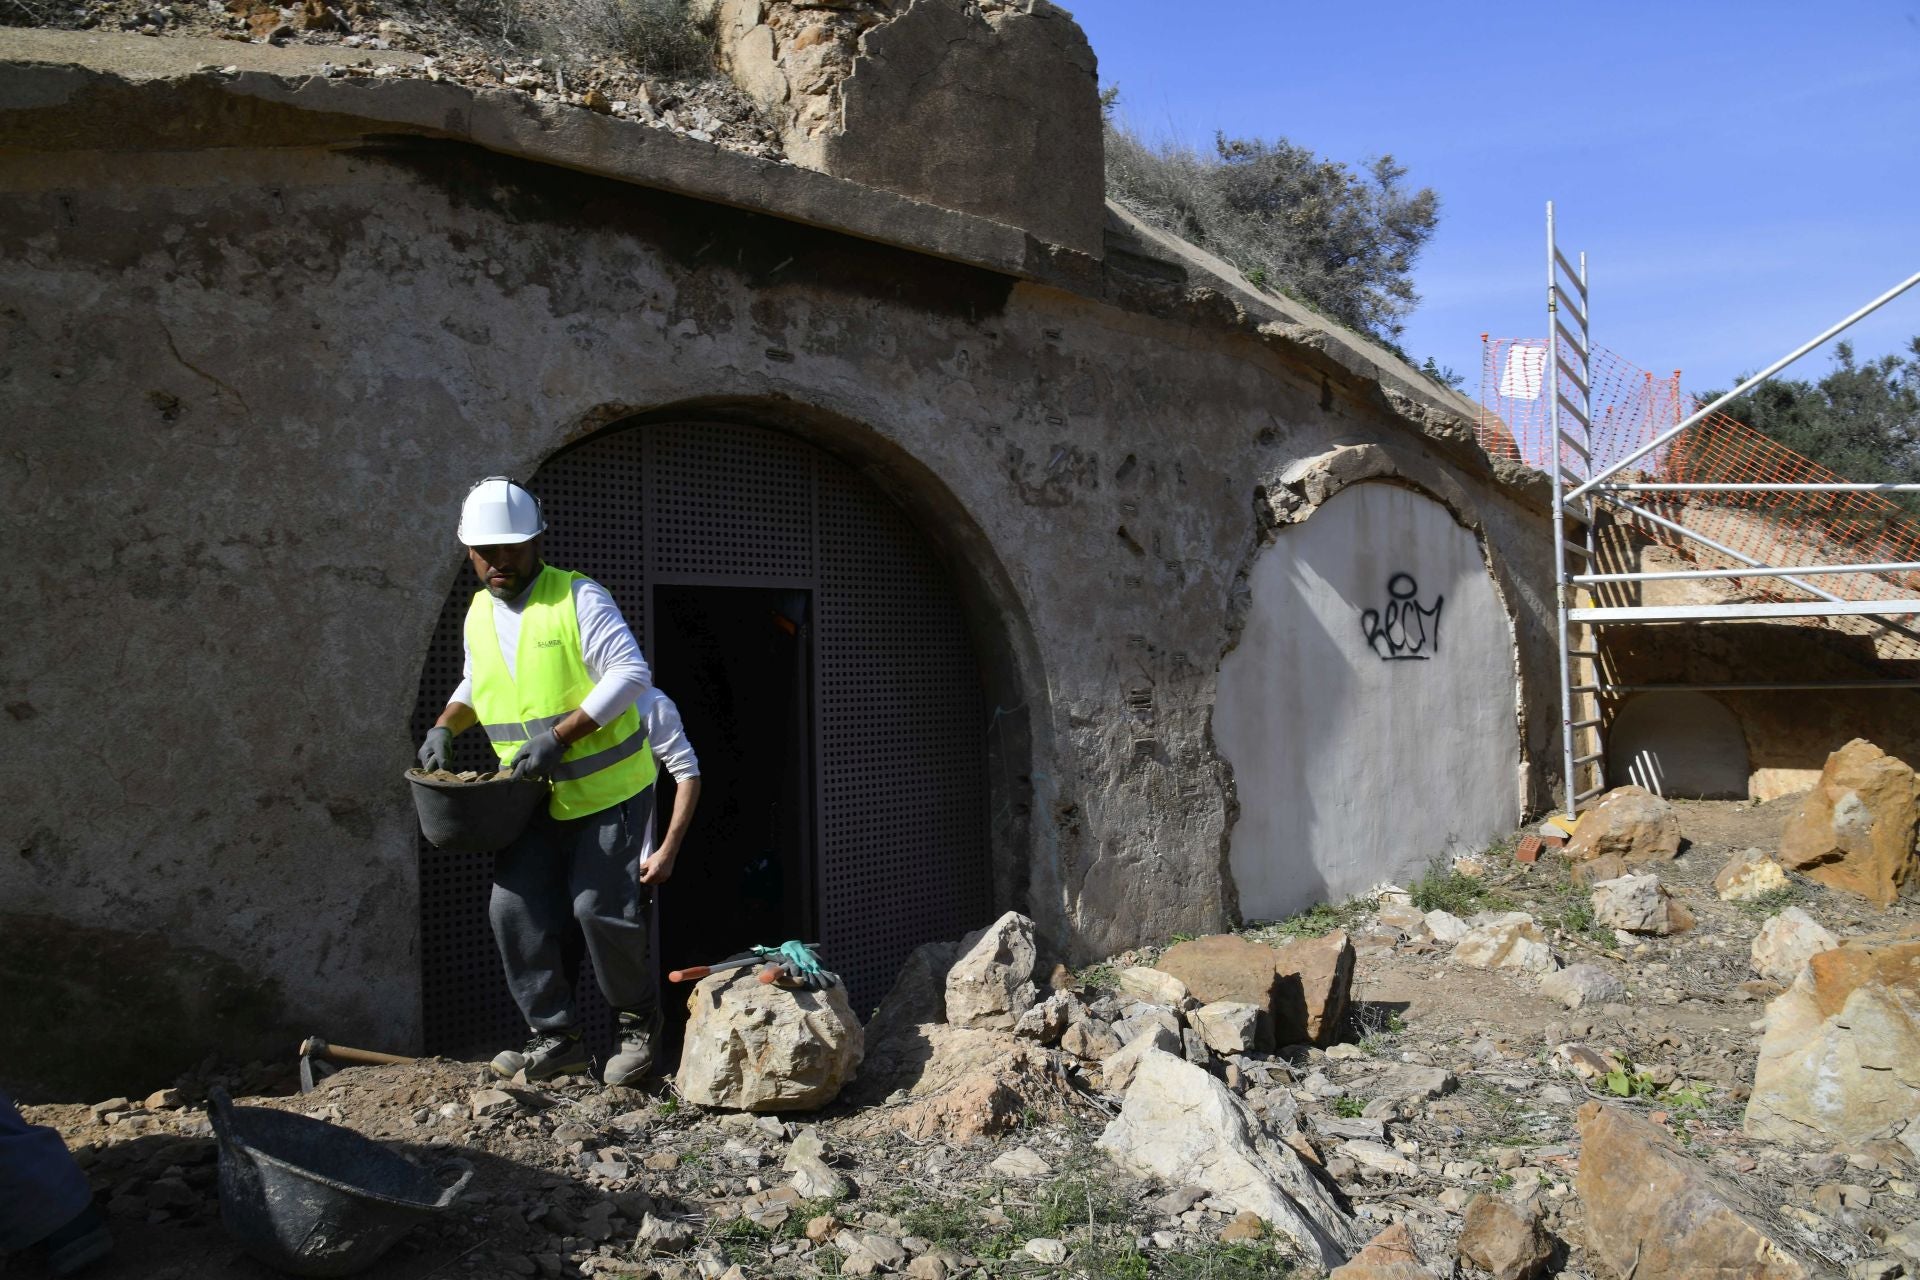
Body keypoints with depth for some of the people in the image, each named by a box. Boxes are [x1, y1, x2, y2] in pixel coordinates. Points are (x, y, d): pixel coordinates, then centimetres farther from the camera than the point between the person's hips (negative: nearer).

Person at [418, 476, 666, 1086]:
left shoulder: (577, 597, -13)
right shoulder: (478, 613, 9)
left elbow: (631, 672, -21)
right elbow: (474, 686, 26)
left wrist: (560, 735, -26)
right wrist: (445, 726, 6)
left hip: (608, 790, -6)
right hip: (534, 800, 7)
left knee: (600, 907, -9)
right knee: (515, 908, -1)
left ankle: (639, 1023, 14)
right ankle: (556, 1037, 12)